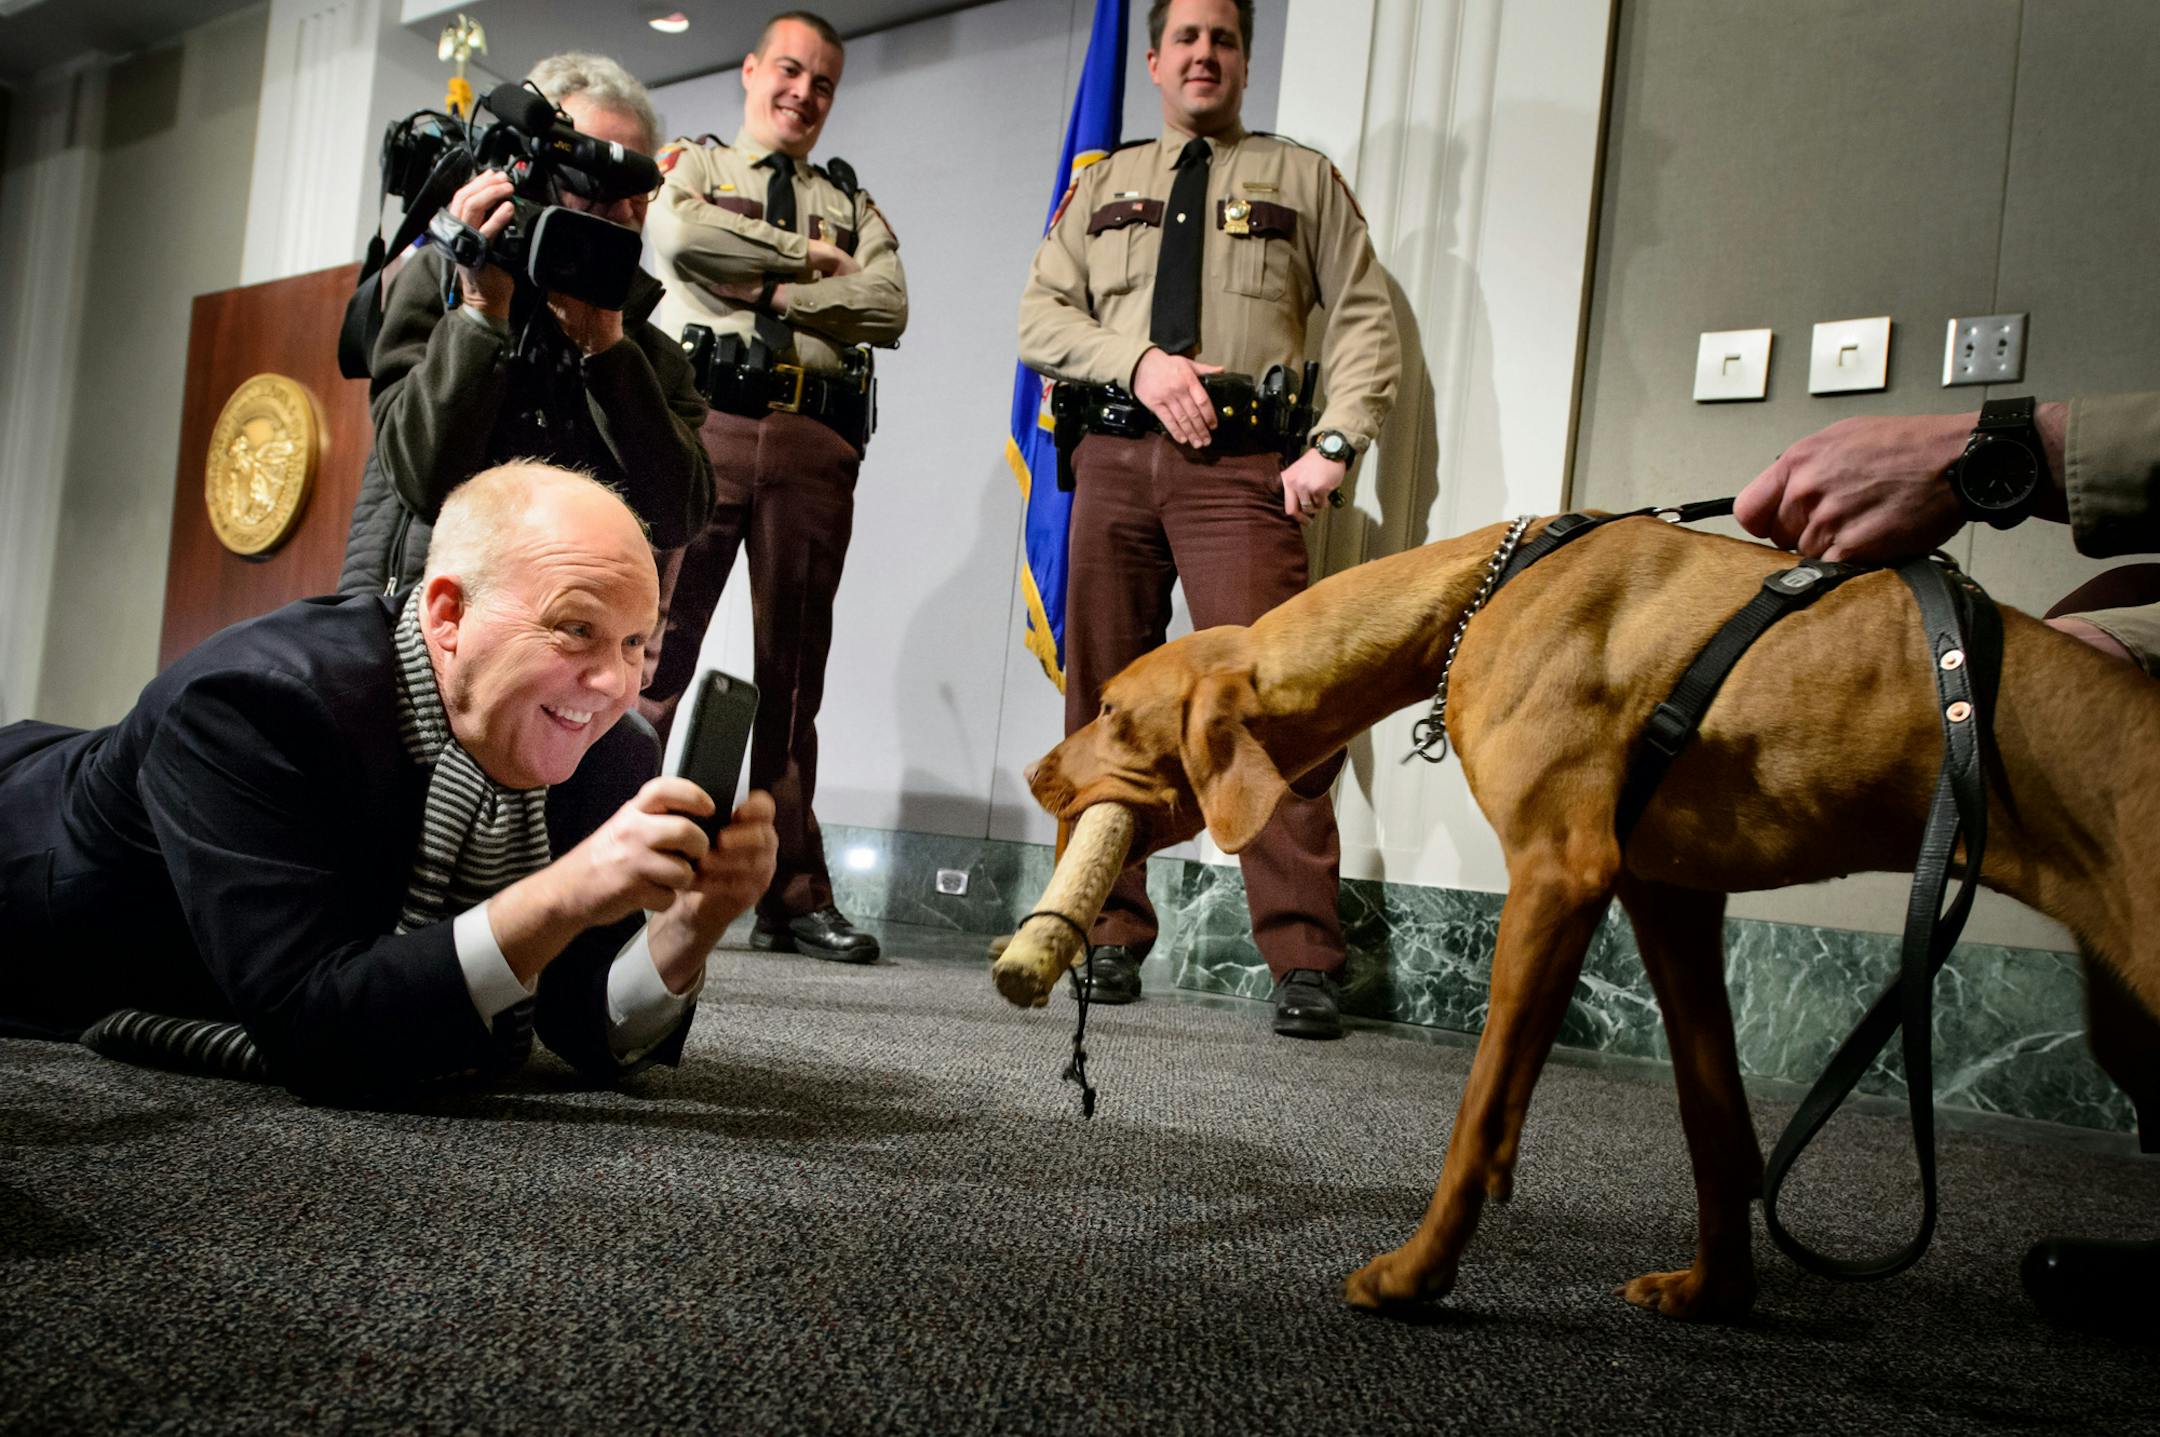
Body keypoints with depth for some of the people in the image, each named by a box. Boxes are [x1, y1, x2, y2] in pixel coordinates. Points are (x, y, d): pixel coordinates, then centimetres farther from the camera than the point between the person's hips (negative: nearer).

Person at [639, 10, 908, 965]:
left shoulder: (854, 206, 24)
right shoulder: (694, 167, 20)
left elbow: (887, 308, 4)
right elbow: (682, 238, -5)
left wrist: (767, 291, -4)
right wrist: (807, 257, 0)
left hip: (814, 444, 2)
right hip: (704, 420, -2)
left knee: (793, 670, 2)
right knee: (656, 641, -9)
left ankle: (794, 896, 3)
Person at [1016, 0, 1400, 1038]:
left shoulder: (1301, 178, 15)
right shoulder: (1104, 184, 21)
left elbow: (1364, 321, 8)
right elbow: (1040, 315, 11)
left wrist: (1336, 446, -7)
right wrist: (1141, 359, -7)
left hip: (1241, 464, -3)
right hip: (1114, 455, 3)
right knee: (1104, 704, 3)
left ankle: (1303, 962, -13)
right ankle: (1110, 937, 13)